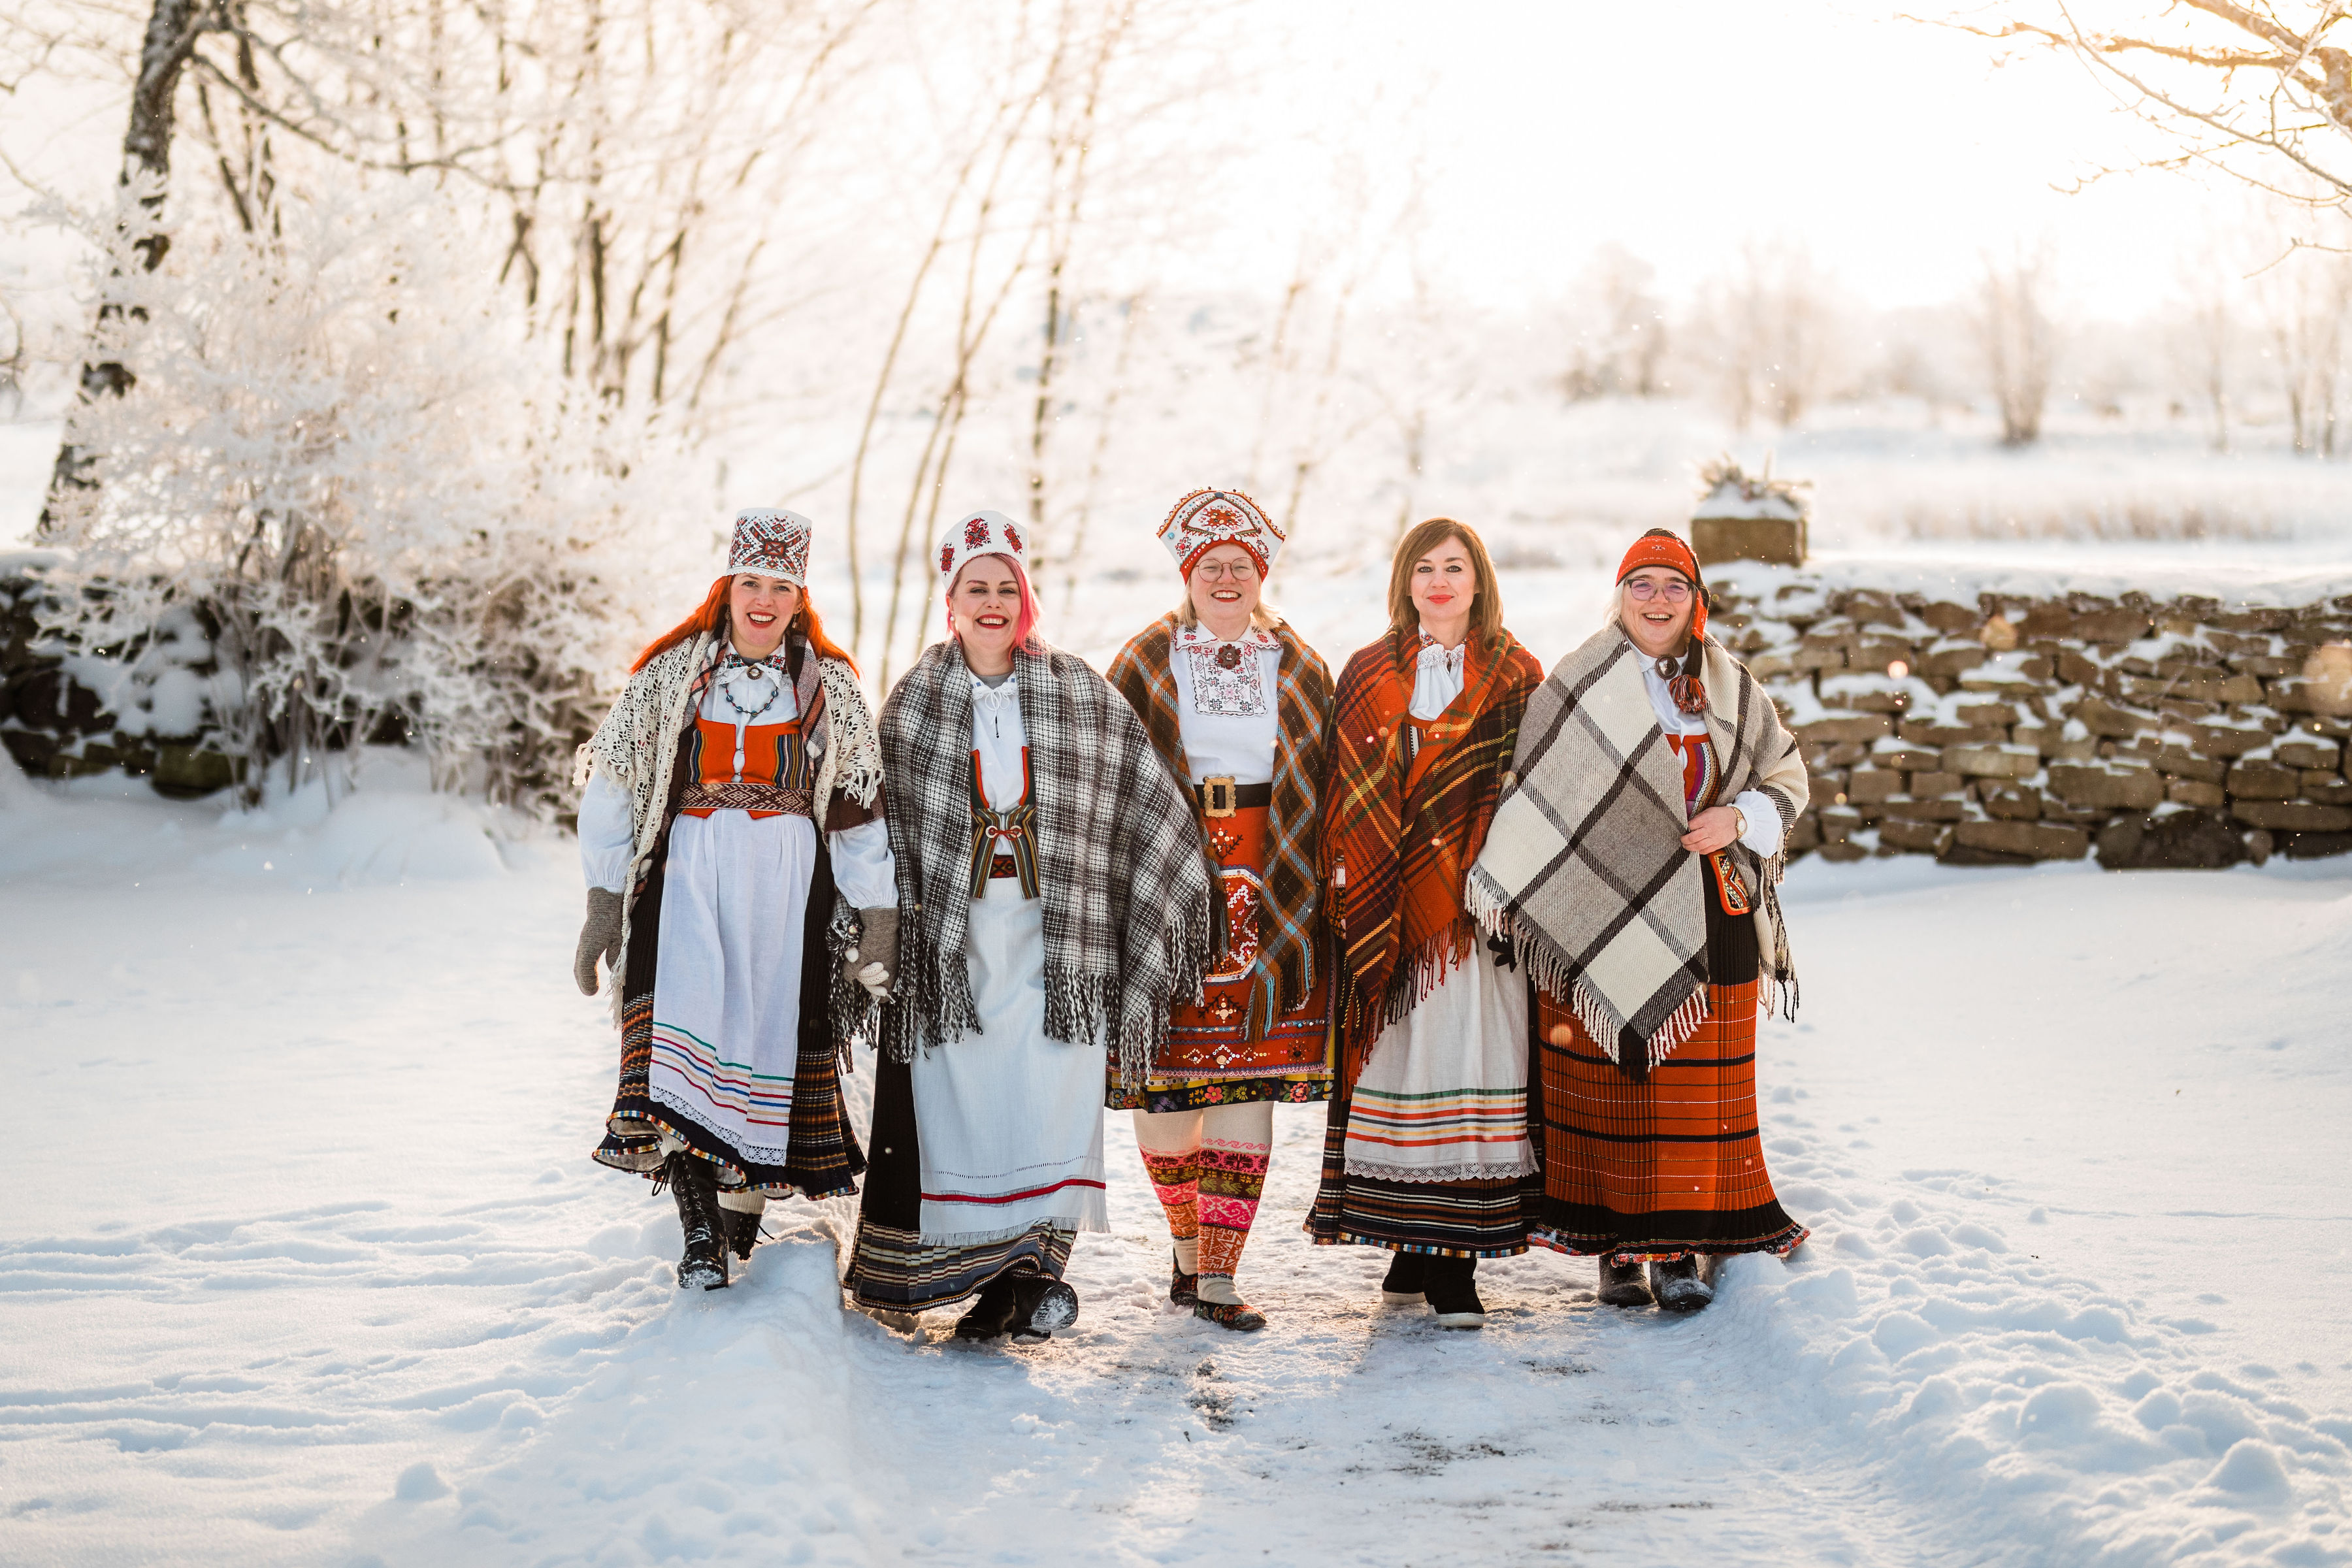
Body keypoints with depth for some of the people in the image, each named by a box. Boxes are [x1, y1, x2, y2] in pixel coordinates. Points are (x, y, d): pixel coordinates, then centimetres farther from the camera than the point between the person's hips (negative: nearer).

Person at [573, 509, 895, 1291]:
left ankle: (745, 1201, 16)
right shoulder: (669, 674, 7)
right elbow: (615, 789, 8)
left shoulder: (829, 688, 9)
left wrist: (881, 918, 5)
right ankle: (700, 1234, -19)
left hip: (787, 884, 1)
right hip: (688, 875, -1)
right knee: (685, 1029, -17)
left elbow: (861, 811, 10)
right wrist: (603, 905, 3)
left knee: (770, 1038, -3)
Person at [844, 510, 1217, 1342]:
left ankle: (1038, 1263, -5)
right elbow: (887, 821, 8)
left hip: (1052, 924, 0)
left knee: (1051, 1091, -10)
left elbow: (1148, 805, 8)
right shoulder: (914, 703, 7)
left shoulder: (1081, 694, 6)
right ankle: (993, 1275, 5)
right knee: (962, 1095, -2)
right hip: (953, 927, 1)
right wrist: (895, 925, 2)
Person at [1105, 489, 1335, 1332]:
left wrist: (1306, 892, 7)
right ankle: (1188, 1249, 19)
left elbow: (1322, 789, 13)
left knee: (1252, 1073, -5)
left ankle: (1218, 1275, -2)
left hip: (1268, 897, 1)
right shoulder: (1145, 664, 6)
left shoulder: (1301, 669, 11)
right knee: (1167, 1071, 0)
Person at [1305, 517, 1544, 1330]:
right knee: (1397, 1063, 1)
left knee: (1472, 1066, -6)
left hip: (1480, 908, -1)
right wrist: (1347, 886, 0)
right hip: (1390, 910, 1)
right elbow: (1344, 790, 10)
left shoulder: (1517, 678, 8)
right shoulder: (1368, 676, 11)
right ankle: (1413, 1246, 12)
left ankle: (1455, 1266, -2)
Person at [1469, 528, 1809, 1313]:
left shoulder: (1731, 688, 10)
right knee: (1605, 1087, 0)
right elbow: (1535, 794, -1)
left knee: (1699, 1089, 2)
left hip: (1706, 921, 3)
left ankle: (1679, 1247, 10)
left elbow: (1787, 775, 14)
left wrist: (1737, 817, -5)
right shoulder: (1579, 687, 1)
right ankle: (1618, 1247, 10)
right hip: (1604, 916, -2)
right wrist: (1500, 888, -8)